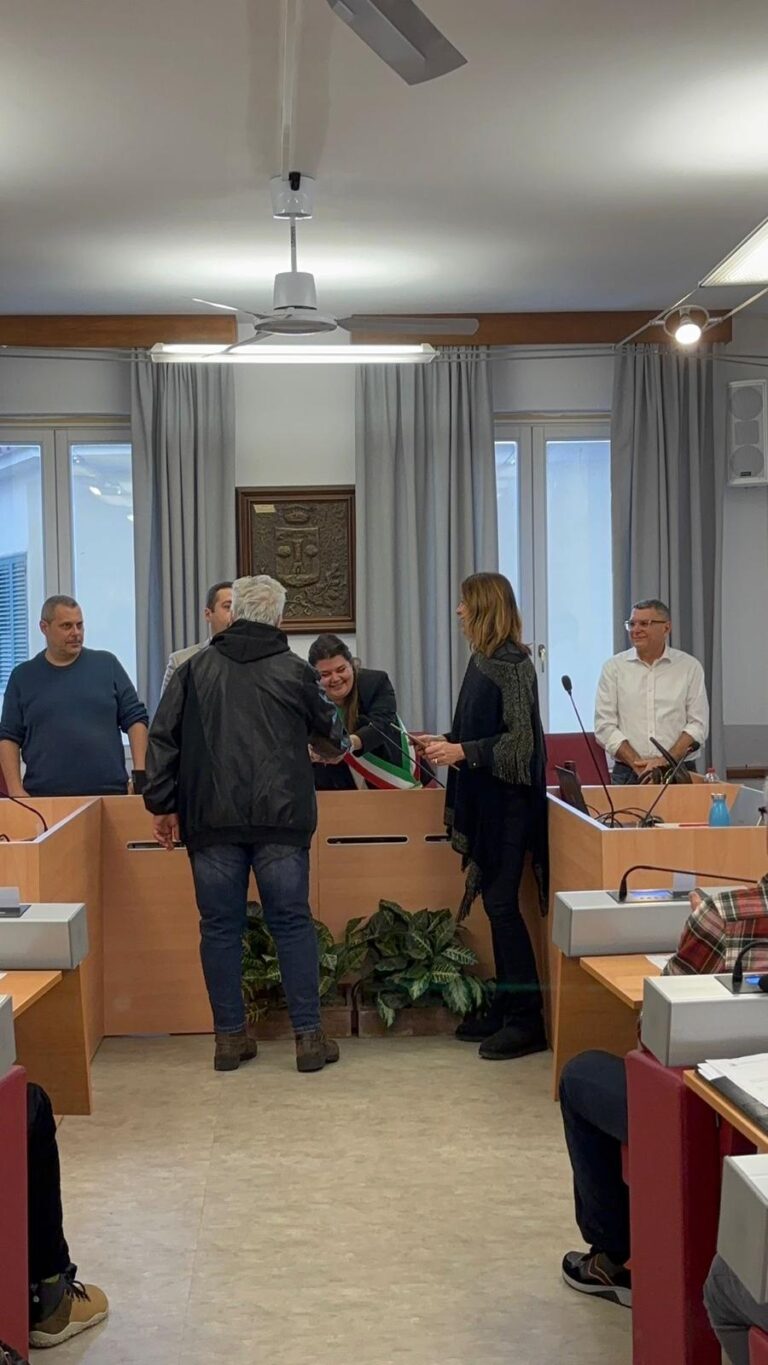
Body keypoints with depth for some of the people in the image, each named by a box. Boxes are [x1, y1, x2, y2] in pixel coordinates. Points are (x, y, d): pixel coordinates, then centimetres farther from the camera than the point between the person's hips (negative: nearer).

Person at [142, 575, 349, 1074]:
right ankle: (310, 1036, 8)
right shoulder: (295, 671, 4)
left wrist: (163, 804, 9)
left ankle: (230, 1037, 15)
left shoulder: (196, 668, 7)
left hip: (211, 821, 1)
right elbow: (333, 737, 16)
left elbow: (163, 738, 4)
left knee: (221, 927, 9)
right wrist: (339, 744, 39)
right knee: (293, 923, 6)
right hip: (281, 819, -1)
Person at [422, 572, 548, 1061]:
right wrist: (448, 743, 15)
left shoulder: (513, 665, -15)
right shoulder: (483, 660, 10)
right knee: (496, 901, 12)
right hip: (484, 798, 9)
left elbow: (519, 740, -18)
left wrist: (462, 751, -20)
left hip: (507, 800, -9)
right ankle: (506, 1007, 21)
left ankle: (528, 1018, 1)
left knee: (501, 902, -6)